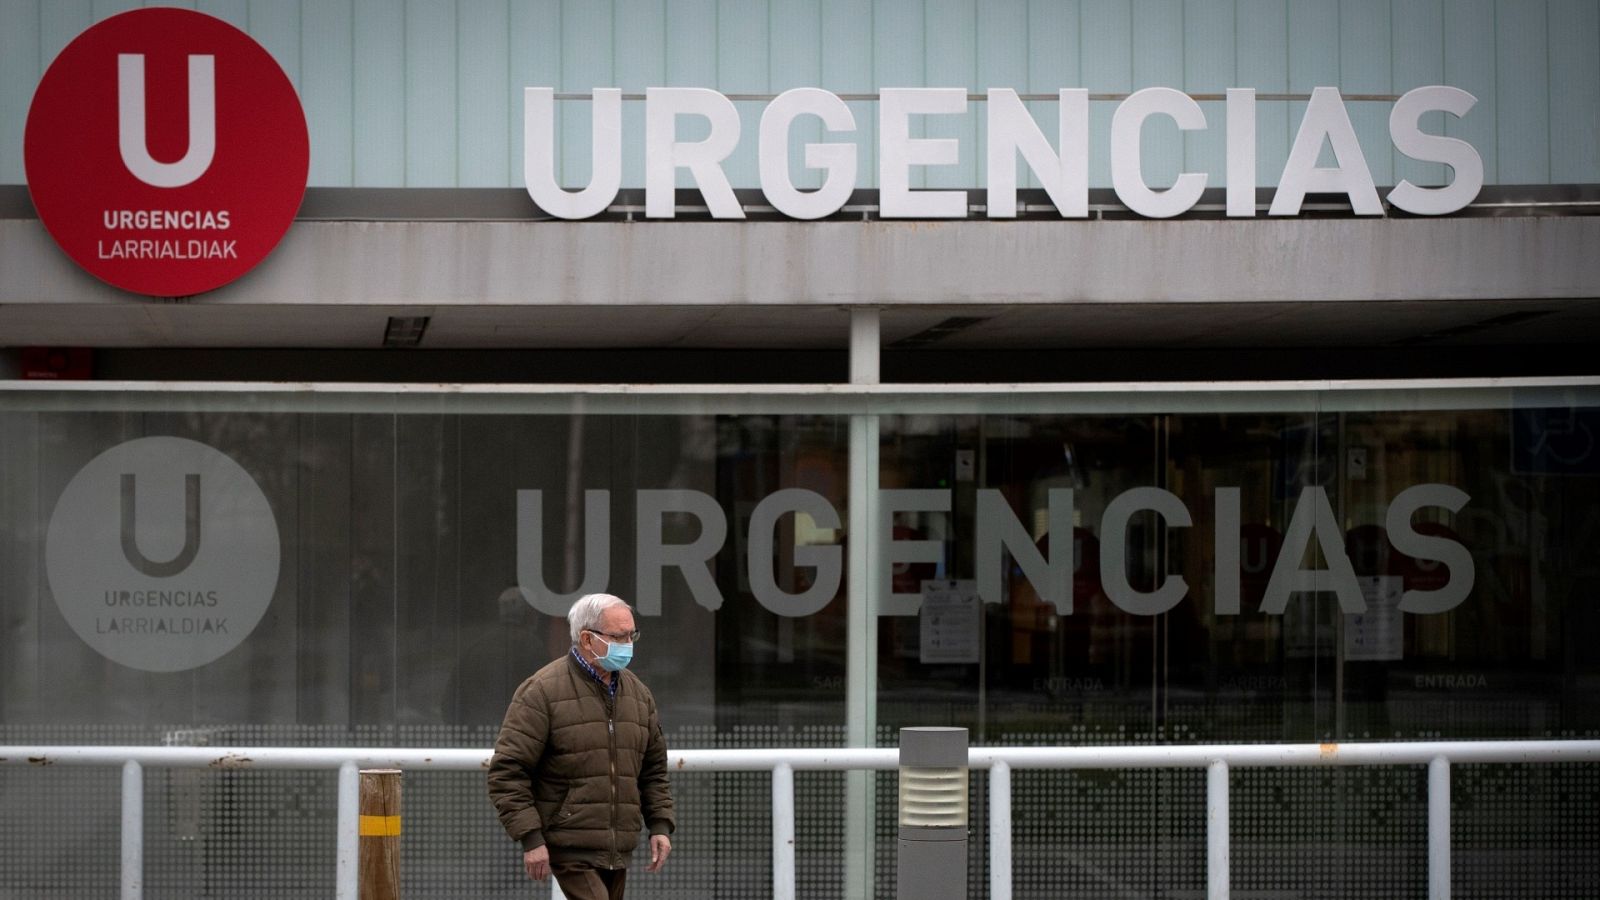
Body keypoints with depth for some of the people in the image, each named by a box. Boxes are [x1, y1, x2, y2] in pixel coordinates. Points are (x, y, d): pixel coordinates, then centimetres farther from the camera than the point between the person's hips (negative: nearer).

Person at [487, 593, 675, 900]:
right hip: (571, 848, -7)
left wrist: (660, 824, 8)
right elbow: (507, 771, -11)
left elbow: (654, 769, 21)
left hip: (619, 850, 7)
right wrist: (530, 837, -17)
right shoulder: (542, 691, -9)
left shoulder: (638, 693, 12)